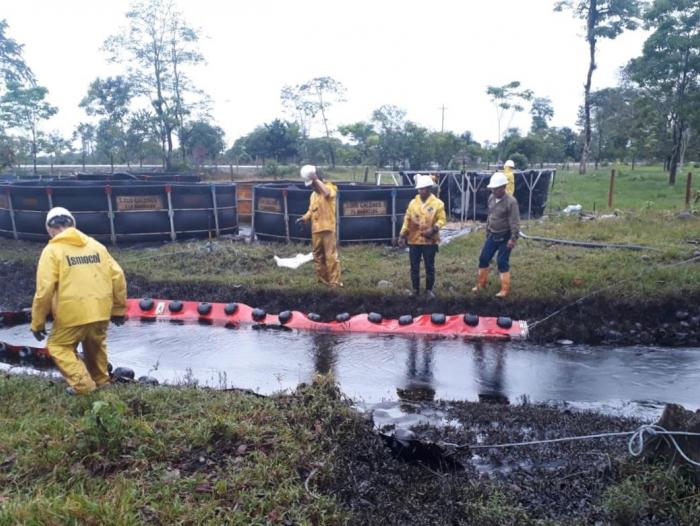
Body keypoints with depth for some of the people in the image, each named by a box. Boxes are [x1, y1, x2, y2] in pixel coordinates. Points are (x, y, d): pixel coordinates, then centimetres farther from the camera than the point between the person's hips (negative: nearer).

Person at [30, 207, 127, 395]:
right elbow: (117, 277, 6)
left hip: (72, 313, -5)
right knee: (95, 346, 27)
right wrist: (118, 308, 14)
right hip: (100, 311, 5)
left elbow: (45, 289, -11)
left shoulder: (52, 250, -5)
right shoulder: (96, 245, 8)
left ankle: (83, 384, 7)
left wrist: (37, 322, -1)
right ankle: (101, 381, 38)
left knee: (58, 346, 17)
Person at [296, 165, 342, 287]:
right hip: (316, 230, 8)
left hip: (328, 228, -7)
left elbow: (327, 193, -29)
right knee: (318, 256, 11)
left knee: (331, 256, -8)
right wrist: (304, 218, 2)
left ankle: (335, 282, -5)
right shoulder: (313, 195, 17)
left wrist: (316, 179, -24)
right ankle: (322, 280, 21)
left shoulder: (330, 187, -4)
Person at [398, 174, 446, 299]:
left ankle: (429, 290, 19)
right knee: (414, 267, 8)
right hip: (414, 240, 3)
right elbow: (407, 220, 7)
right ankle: (416, 289, 22)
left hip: (430, 241, -3)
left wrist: (434, 229, -19)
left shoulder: (437, 203, -2)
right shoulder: (413, 202, 6)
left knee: (429, 266, 5)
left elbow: (442, 219, -3)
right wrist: (402, 235, 1)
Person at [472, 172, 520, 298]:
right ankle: (482, 284, 26)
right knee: (483, 259, 10)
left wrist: (513, 239, -23)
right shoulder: (491, 198, 2)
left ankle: (505, 289, 10)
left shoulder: (511, 201, -20)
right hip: (492, 235, 7)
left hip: (504, 237, -7)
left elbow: (515, 222, -20)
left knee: (502, 262, -3)